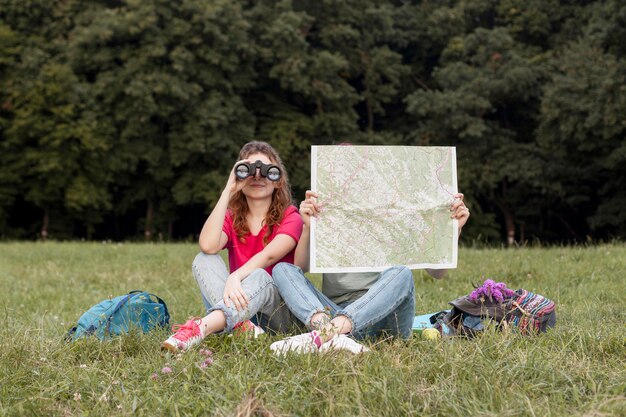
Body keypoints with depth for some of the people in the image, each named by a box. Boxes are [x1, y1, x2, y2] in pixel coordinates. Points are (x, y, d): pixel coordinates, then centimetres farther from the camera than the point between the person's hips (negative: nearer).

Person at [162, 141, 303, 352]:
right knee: (204, 260, -19)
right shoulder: (232, 218, 8)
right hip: (239, 303, 3)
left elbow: (269, 255, -21)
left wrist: (235, 277, -40)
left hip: (278, 308, -3)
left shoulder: (289, 217, 0)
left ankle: (200, 328, -54)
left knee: (259, 276, -34)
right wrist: (228, 191, -13)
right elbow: (208, 246, -16)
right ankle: (241, 326, -42)